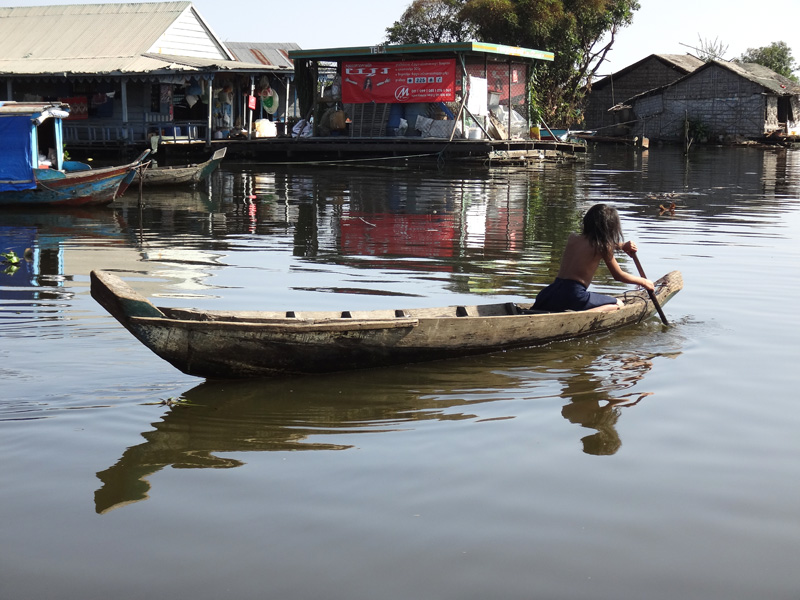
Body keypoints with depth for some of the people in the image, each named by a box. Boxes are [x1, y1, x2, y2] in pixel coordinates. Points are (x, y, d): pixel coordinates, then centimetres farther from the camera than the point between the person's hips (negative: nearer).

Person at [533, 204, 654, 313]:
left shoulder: (572, 238, 13)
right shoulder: (603, 247, -2)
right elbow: (618, 276, 11)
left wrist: (621, 246, 30)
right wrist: (643, 281, 25)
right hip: (575, 294, -5)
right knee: (618, 305, 10)